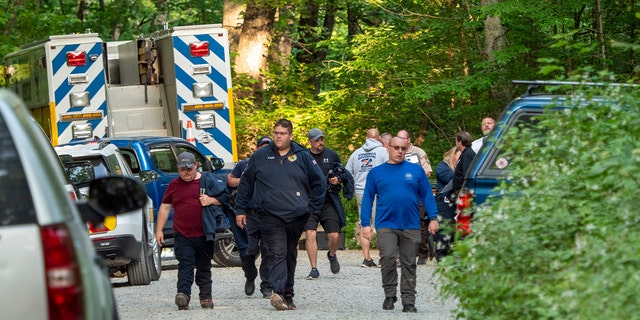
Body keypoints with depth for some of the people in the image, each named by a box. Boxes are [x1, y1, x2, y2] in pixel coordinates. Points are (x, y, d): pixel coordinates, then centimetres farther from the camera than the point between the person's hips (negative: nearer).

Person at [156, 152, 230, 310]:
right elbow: (165, 208, 15)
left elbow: (225, 197, 9)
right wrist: (159, 230, 11)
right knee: (185, 265, -14)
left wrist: (211, 200, -10)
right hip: (182, 236, 0)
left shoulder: (207, 181, 5)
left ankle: (206, 297, 19)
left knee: (204, 267, 9)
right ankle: (183, 294, -27)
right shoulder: (174, 185, 10)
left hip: (204, 235, 0)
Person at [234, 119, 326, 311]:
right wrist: (240, 209, 10)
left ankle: (287, 296, 19)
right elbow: (245, 183, 13)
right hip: (270, 216, -2)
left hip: (297, 216, 2)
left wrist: (312, 207, 7)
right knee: (278, 253, -17)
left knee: (290, 256, 10)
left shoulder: (303, 157, 6)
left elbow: (319, 183, 13)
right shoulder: (260, 157, 6)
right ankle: (278, 293, -29)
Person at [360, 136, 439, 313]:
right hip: (386, 224, -1)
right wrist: (365, 224, 0)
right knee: (387, 258, -17)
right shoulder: (376, 172, 8)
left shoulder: (416, 170, 8)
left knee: (409, 264, 5)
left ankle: (408, 301, 10)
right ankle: (390, 295, -1)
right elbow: (367, 198, 7)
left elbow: (427, 195, 7)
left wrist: (433, 218, -2)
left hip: (411, 226, 1)